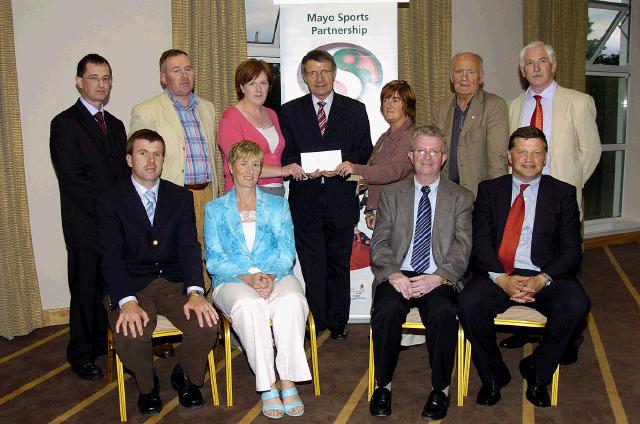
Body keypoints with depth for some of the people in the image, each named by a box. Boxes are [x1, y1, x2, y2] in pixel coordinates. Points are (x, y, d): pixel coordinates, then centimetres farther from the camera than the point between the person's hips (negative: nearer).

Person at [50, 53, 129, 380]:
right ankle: (81, 355, 20)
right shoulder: (64, 124, -5)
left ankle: (104, 345, 25)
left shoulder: (115, 124, 16)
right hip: (85, 225, -5)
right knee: (86, 291, 4)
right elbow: (72, 179, -13)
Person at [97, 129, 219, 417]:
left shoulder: (181, 197, 8)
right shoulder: (111, 201, 0)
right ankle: (147, 386, 7)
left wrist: (195, 292, -21)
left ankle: (185, 376, 10)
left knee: (206, 324, -24)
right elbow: (111, 257, -9)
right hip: (131, 285, -2)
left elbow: (189, 247, -3)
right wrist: (127, 301, -26)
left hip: (174, 282, 2)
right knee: (129, 336, -30)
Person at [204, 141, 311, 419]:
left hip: (277, 277, 1)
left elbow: (286, 252, 8)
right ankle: (267, 386, -27)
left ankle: (288, 382, -27)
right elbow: (214, 259, 4)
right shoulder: (214, 209, 15)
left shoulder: (278, 206, 18)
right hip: (232, 282, -1)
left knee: (291, 301, -34)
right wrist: (247, 278, -14)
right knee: (249, 305, -36)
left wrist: (271, 276, -14)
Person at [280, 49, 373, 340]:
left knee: (339, 265, 8)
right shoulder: (290, 111, 10)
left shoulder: (355, 109, 9)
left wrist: (344, 165, -13)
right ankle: (316, 322, 12)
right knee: (312, 265, 1)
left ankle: (338, 323, 20)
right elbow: (285, 155, 5)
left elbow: (365, 151, 5)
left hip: (341, 200, 0)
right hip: (305, 200, 0)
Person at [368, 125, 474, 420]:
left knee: (443, 313, -32)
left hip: (439, 281, -1)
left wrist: (438, 277, -17)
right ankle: (383, 385, -8)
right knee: (386, 310, -30)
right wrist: (394, 274, -15)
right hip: (398, 277, 1)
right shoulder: (391, 195, 14)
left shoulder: (461, 198, 11)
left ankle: (441, 389, -10)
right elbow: (380, 244, 5)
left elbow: (462, 248, 1)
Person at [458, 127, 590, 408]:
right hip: (497, 274, 0)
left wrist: (543, 279, -16)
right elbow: (480, 242, 0)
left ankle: (537, 371, -2)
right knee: (468, 303, -28)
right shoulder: (489, 190, 10)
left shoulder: (563, 193, 10)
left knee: (575, 305, -29)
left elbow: (571, 249, 2)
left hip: (546, 276, 0)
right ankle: (493, 375, -1)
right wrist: (502, 279, -17)